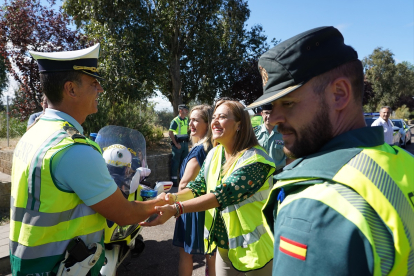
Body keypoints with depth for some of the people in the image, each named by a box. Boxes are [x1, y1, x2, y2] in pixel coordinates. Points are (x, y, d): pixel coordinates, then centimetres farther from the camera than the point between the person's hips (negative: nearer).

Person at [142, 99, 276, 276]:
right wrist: (173, 197, -14)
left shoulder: (254, 159, -23)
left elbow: (223, 194, -32)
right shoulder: (214, 154, 1)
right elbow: (198, 186, 5)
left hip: (253, 248, -6)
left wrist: (175, 209, -38)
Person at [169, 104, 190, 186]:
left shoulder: (186, 119, 8)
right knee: (176, 161, 0)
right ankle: (174, 178, 8)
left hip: (185, 143, 7)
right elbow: (170, 133, -17)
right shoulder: (175, 121, -14)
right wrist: (176, 144, -17)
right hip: (178, 144, -7)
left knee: (184, 161, 14)